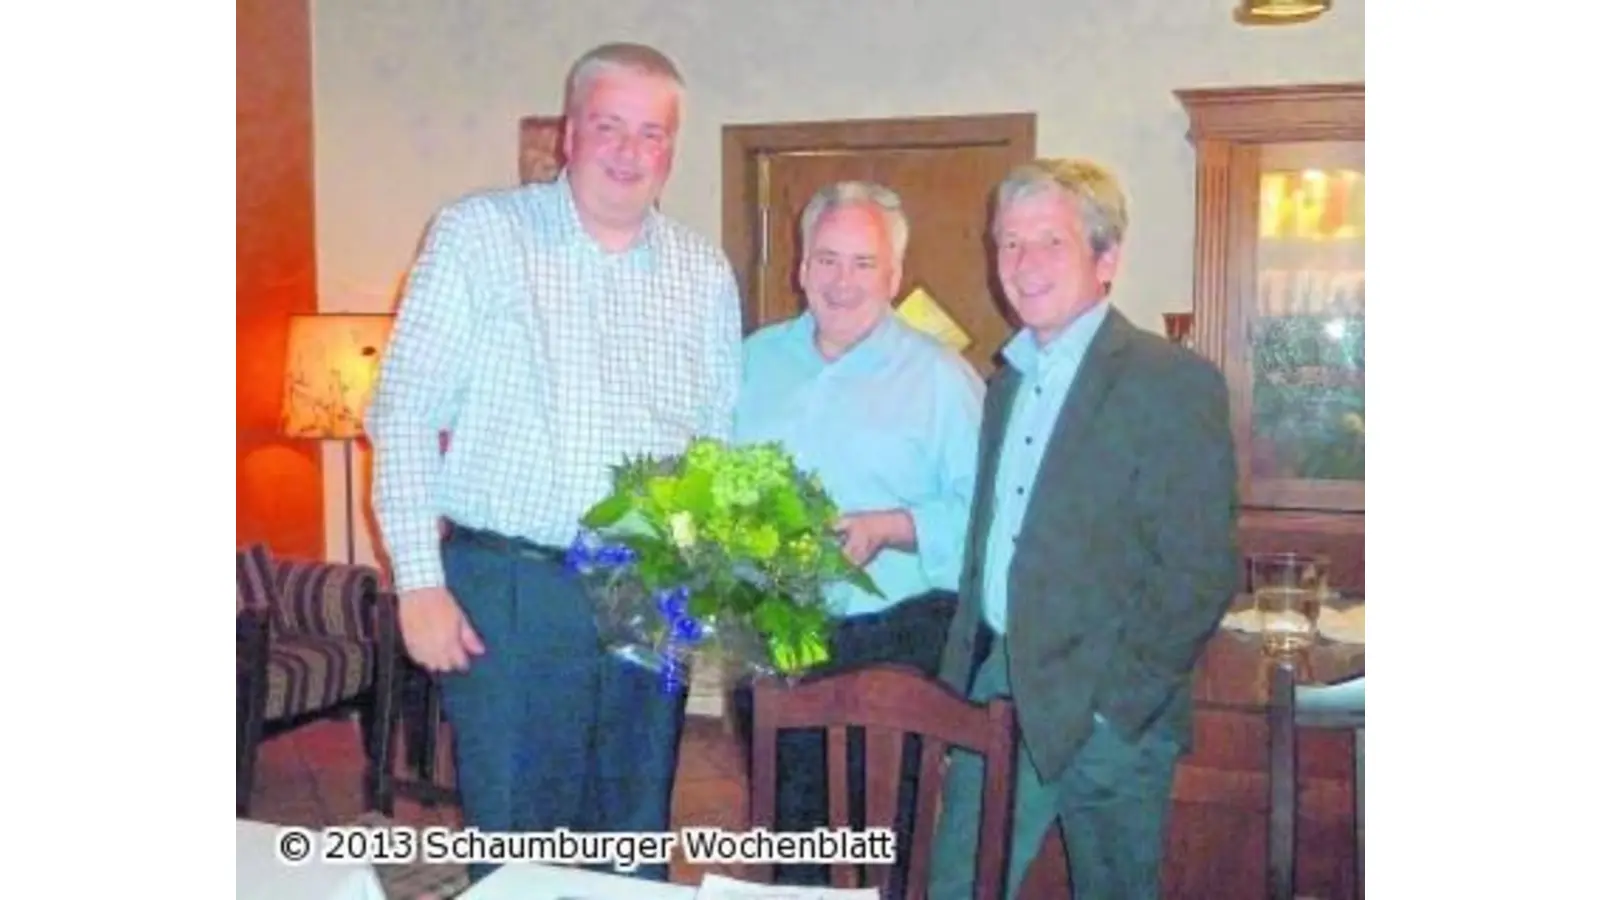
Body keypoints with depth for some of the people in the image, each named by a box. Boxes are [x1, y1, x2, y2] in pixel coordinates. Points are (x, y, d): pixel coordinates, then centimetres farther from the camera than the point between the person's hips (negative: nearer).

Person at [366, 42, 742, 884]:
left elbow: (720, 442, 12)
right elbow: (403, 414, -4)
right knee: (514, 837, 6)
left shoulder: (705, 273, 8)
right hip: (506, 589, -3)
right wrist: (419, 581, -10)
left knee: (638, 844, 15)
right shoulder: (477, 233, -3)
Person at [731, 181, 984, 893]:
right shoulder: (756, 359, 10)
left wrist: (887, 529, -22)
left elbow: (978, 511, -9)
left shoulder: (941, 377, -3)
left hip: (893, 645, -3)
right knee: (786, 835, 18)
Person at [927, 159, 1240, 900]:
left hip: (1107, 712, -6)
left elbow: (1200, 575, -15)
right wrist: (959, 684, 8)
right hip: (996, 689, 6)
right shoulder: (1010, 380, 13)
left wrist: (1110, 700, -16)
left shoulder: (1173, 383, -11)